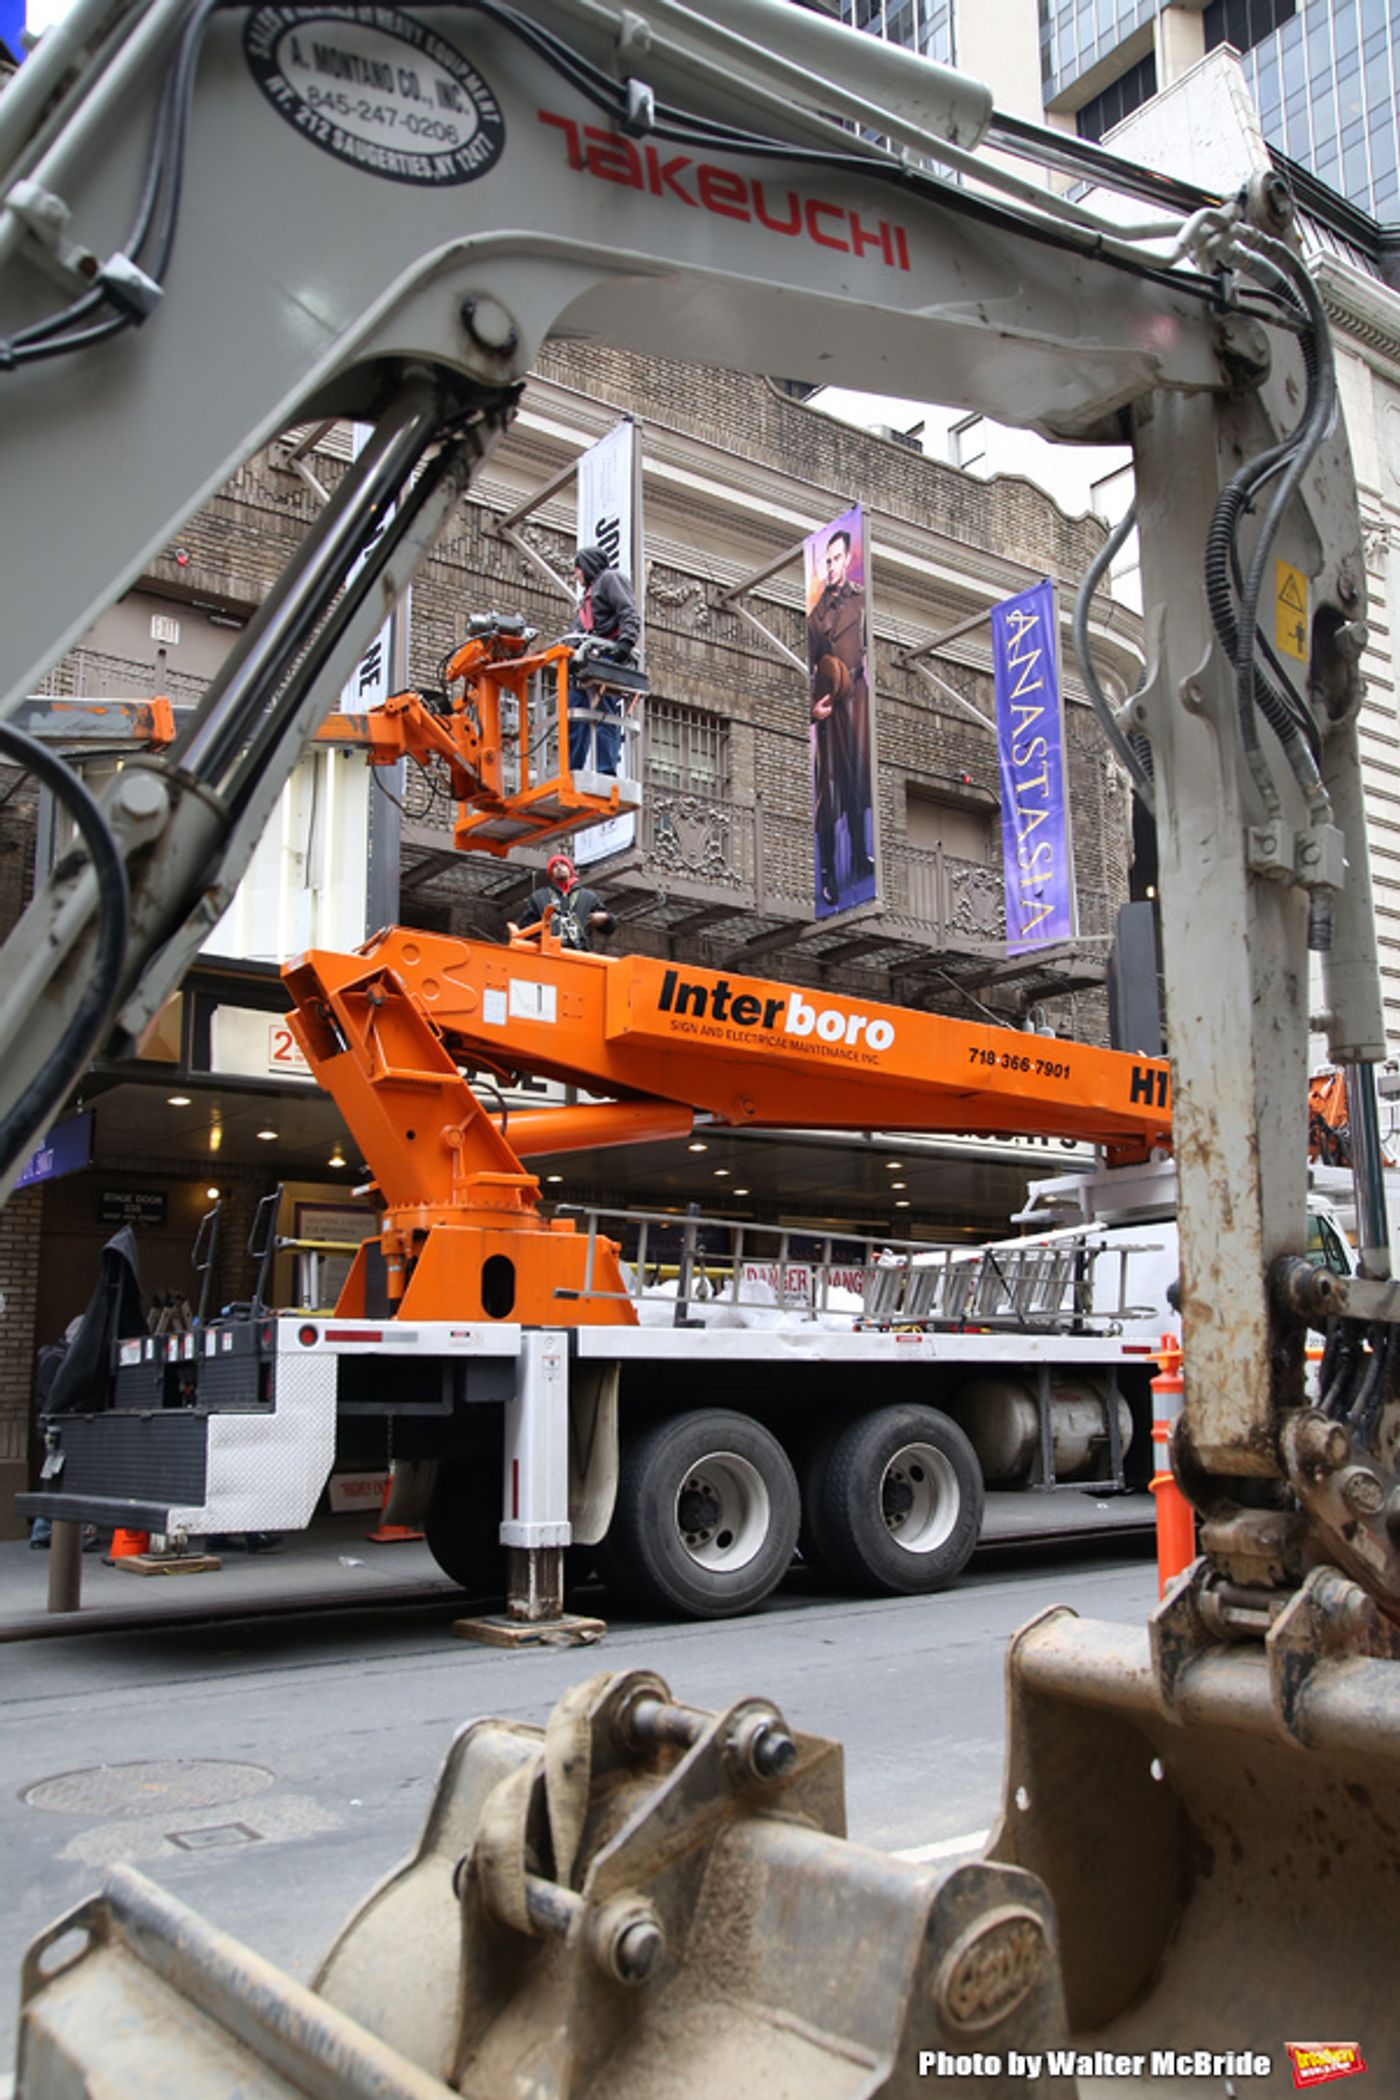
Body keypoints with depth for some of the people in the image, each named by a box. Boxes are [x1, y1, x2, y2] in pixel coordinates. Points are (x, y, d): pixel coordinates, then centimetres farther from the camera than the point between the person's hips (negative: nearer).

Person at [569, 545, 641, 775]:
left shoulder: (610, 578, 8)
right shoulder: (589, 594, 34)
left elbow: (629, 613, -8)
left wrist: (625, 643, -23)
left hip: (609, 656, -9)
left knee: (604, 712, -18)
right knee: (573, 713, 2)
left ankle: (606, 770, -25)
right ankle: (570, 771, 1)